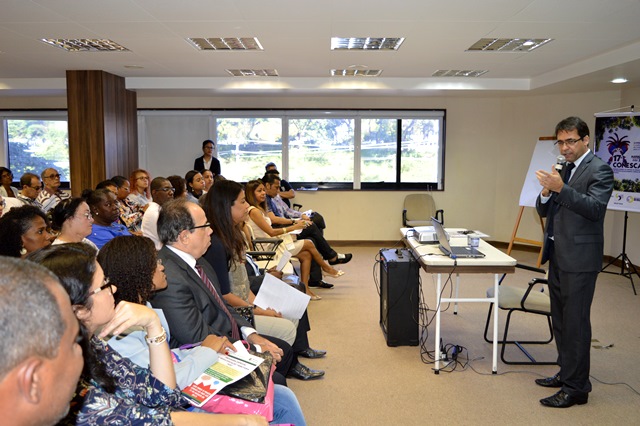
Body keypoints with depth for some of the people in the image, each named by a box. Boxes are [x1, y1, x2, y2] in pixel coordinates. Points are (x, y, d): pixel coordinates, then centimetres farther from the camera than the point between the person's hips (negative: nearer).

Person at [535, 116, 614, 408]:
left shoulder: (599, 170, -9)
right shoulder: (563, 171, 14)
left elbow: (596, 208, -21)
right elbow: (544, 210, 13)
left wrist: (561, 189, -29)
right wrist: (546, 192, -8)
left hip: (580, 258, -8)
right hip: (558, 256, 8)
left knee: (576, 323, -3)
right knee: (560, 320, 16)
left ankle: (576, 387, 6)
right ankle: (567, 373, 30)